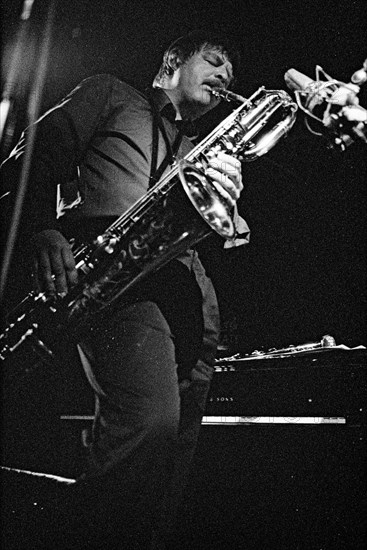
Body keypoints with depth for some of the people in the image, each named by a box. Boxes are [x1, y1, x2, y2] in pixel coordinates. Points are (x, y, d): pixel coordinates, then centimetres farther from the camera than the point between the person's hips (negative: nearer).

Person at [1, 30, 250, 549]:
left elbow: (228, 237, 21)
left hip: (189, 291, 6)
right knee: (151, 418, -28)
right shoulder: (108, 95, 20)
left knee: (175, 441, -2)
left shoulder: (202, 152, 33)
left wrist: (225, 200, -3)